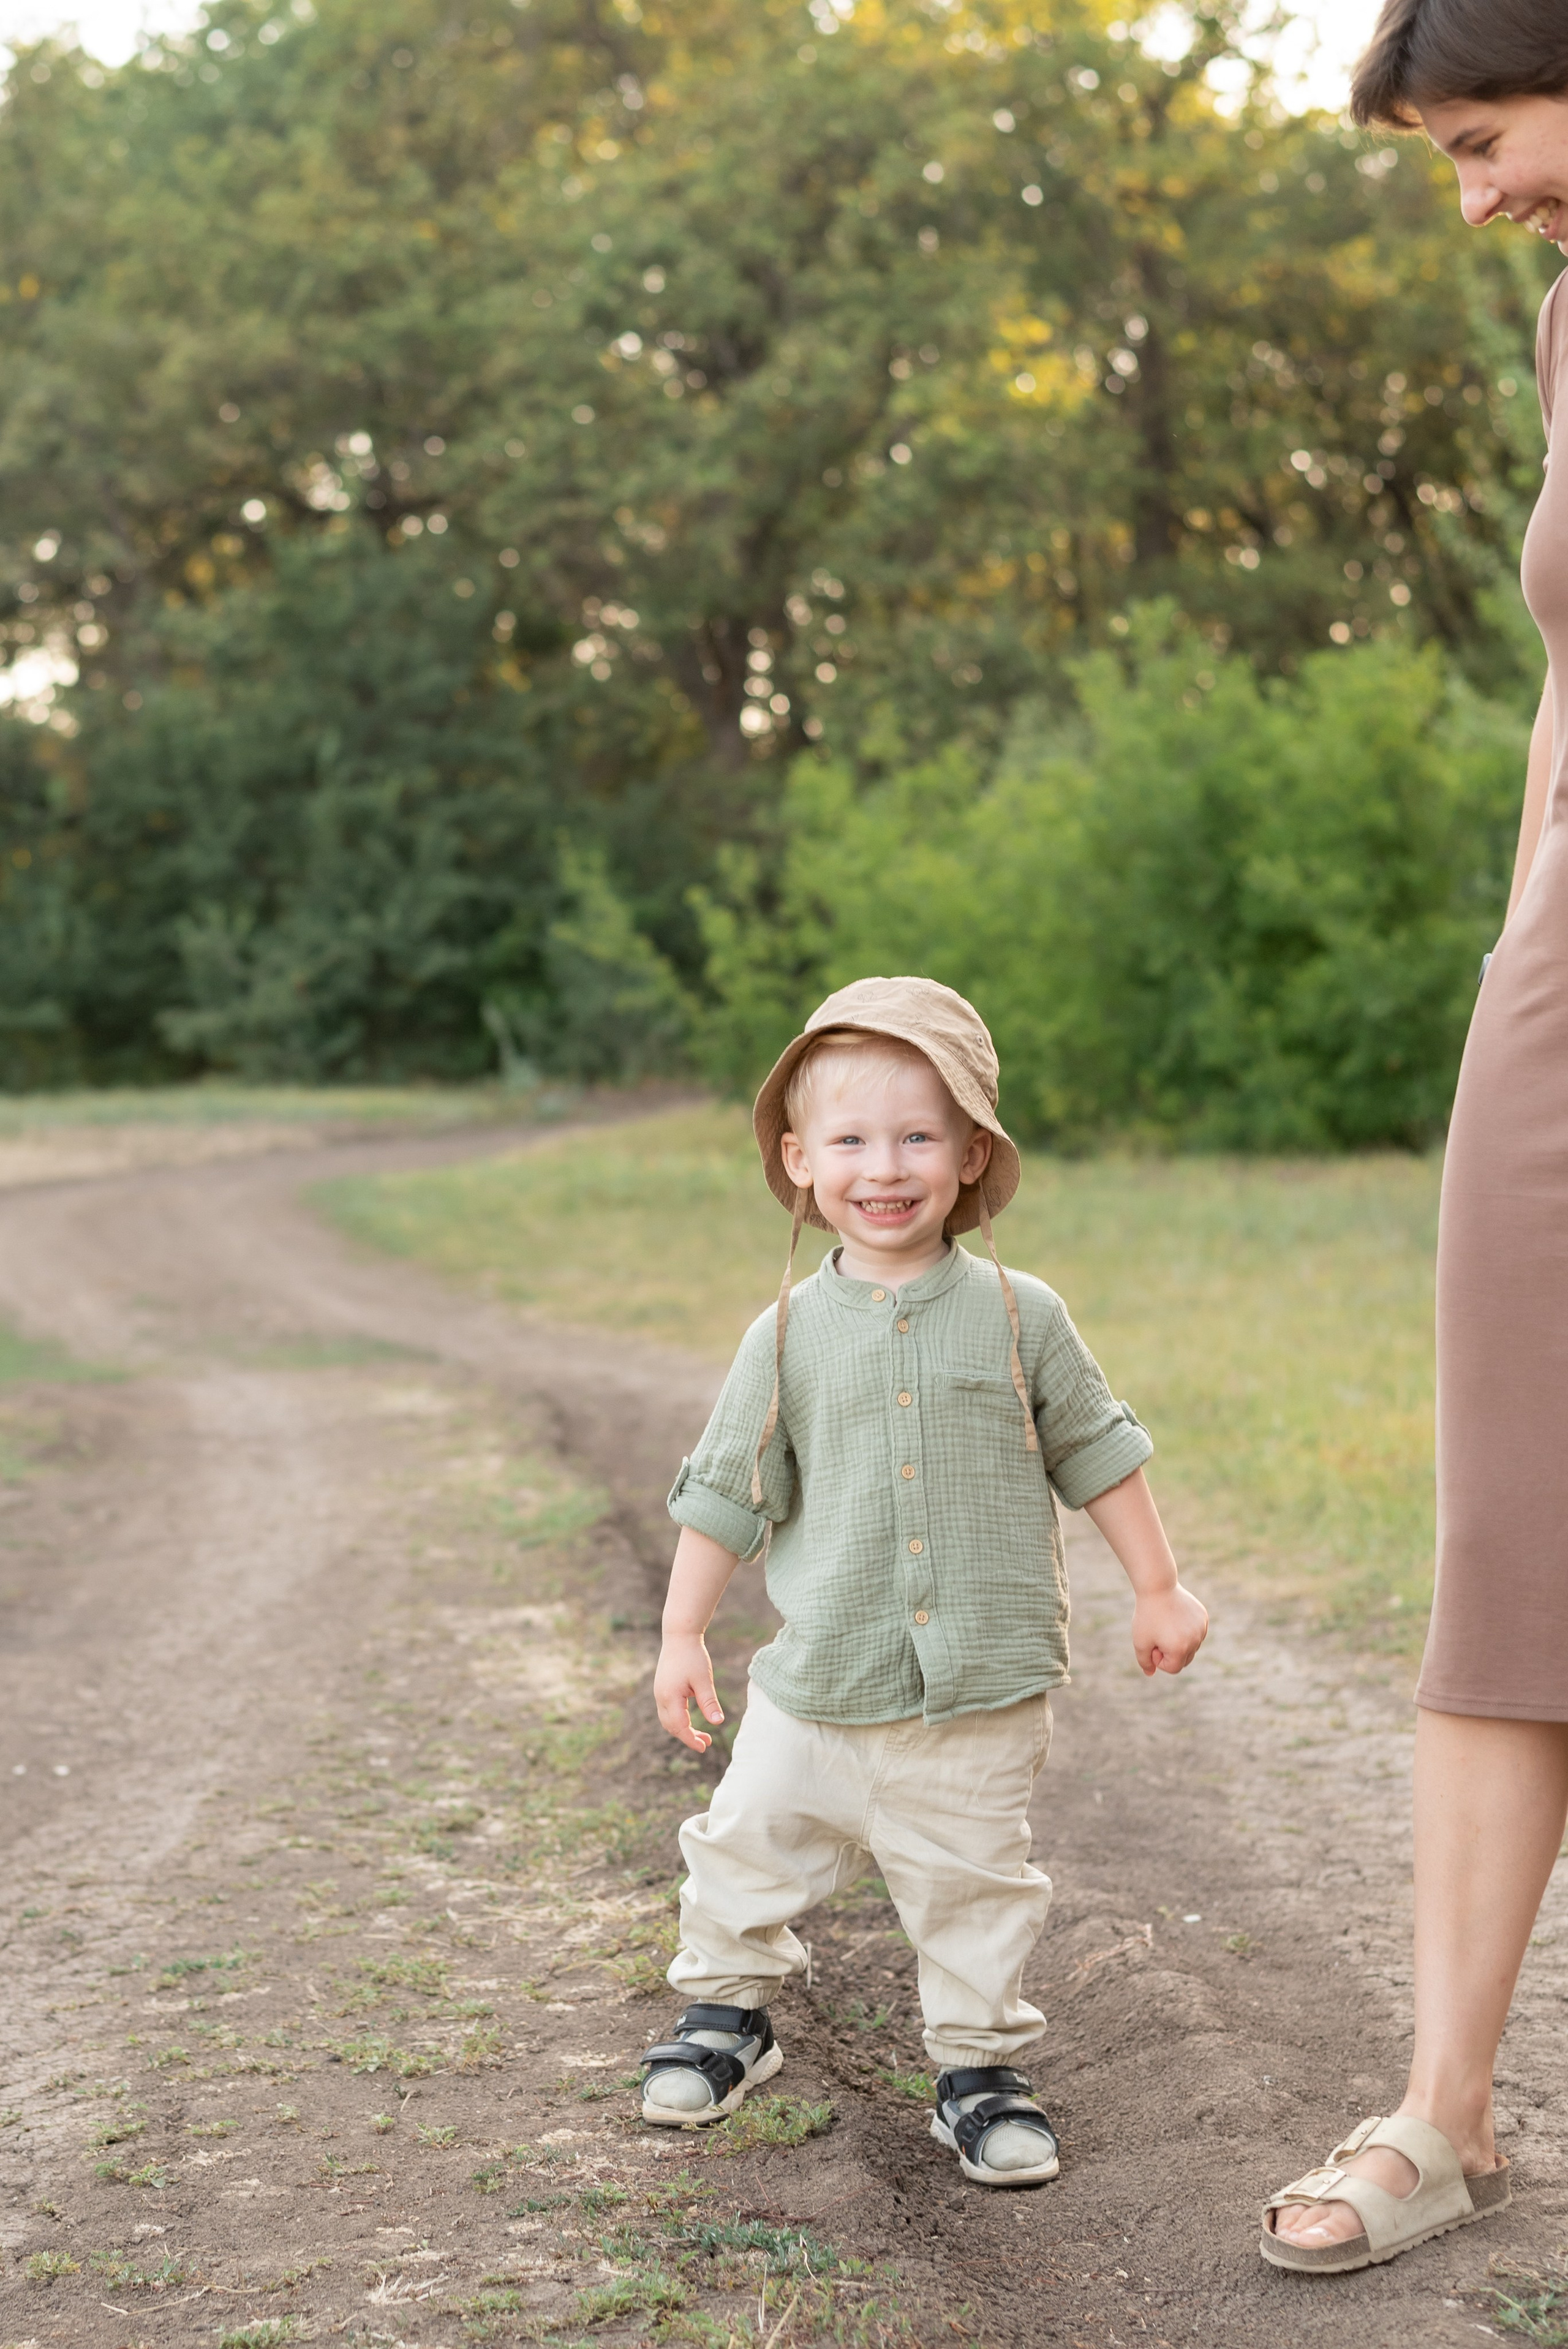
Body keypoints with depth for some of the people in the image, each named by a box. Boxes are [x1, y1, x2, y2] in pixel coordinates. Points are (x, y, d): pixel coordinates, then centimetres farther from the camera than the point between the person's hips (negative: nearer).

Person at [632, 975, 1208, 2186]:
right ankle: (728, 2013, 36)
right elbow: (729, 1492, 4)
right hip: (817, 1688, 2)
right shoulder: (790, 1334, -2)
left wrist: (1160, 1589, 8)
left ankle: (981, 2065, 25)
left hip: (983, 1694, -1)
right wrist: (683, 1633, 4)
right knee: (746, 1849, 12)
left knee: (975, 1886, 6)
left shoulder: (1019, 1317, -4)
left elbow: (1097, 1451, 6)